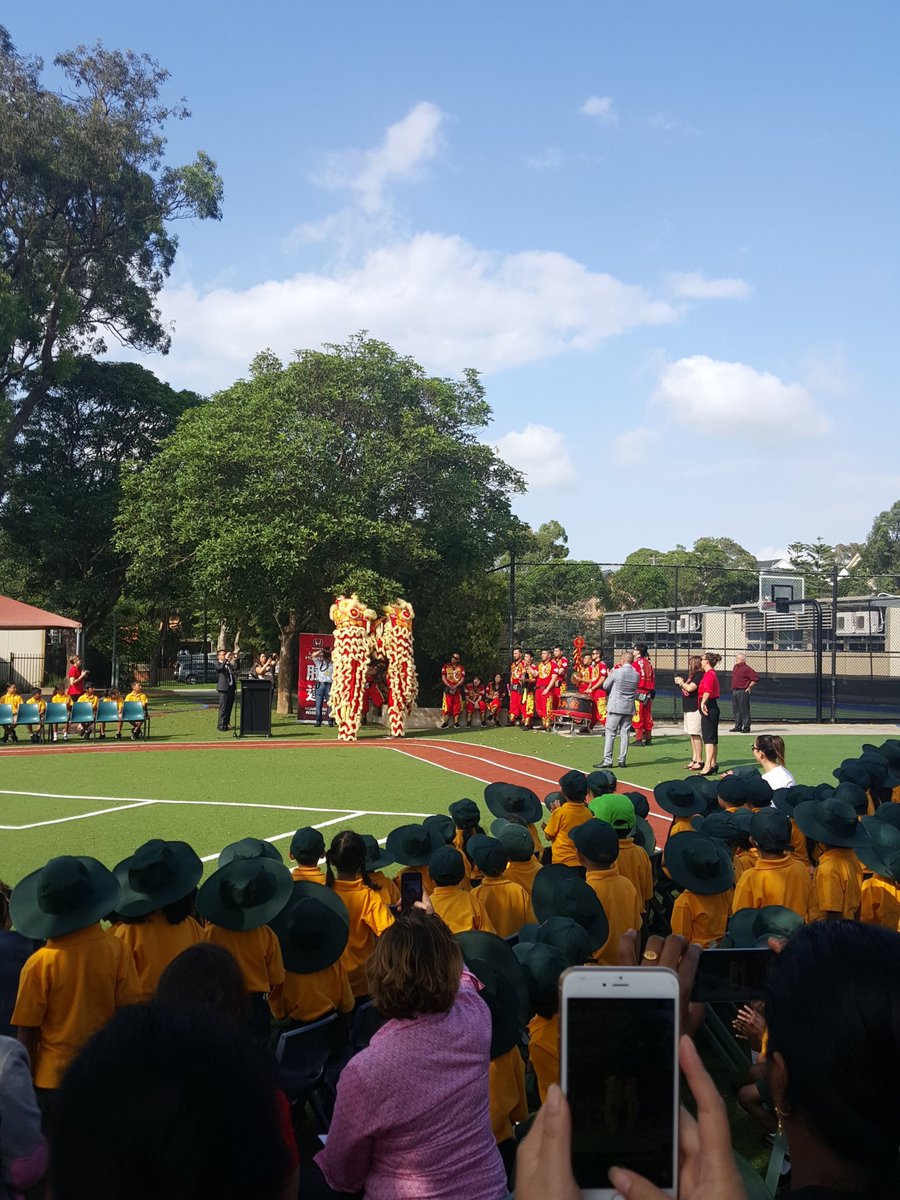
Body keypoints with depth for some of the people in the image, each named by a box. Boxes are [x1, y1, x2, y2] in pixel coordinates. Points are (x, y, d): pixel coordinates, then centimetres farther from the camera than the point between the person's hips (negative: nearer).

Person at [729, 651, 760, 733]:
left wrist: (749, 687, -9)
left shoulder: (746, 668, -13)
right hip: (734, 691, 9)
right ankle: (738, 727, 19)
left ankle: (746, 727, 1)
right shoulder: (735, 667, 13)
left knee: (744, 710, -4)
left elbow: (756, 678, -15)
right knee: (736, 710, 11)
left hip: (742, 692, -9)